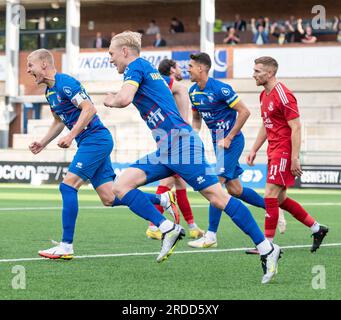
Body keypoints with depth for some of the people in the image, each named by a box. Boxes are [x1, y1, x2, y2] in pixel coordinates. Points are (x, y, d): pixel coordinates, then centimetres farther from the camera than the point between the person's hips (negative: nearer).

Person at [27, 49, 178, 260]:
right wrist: (43, 143, 20)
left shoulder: (65, 83, -14)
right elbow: (59, 121, 30)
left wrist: (71, 136, -25)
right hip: (92, 142, 10)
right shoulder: (50, 91, 17)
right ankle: (162, 200, 14)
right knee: (110, 198, 4)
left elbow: (89, 109, -22)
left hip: (95, 138, -10)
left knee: (68, 186, -13)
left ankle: (66, 246, -12)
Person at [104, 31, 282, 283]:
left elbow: (125, 99, -19)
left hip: (179, 142, -10)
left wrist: (110, 101, 1)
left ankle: (267, 249, -12)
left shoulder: (135, 66, -2)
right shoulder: (148, 70, 25)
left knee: (217, 197, -12)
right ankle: (168, 229, -10)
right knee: (121, 187, -1)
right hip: (165, 150, 10)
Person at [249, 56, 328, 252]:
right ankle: (317, 229, 24)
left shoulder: (283, 95, -16)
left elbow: (296, 128, -18)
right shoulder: (264, 95, 13)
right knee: (280, 199, 12)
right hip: (274, 152, 10)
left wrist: (295, 159, -22)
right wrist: (254, 150, 20)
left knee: (271, 196, -11)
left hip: (284, 152, -10)